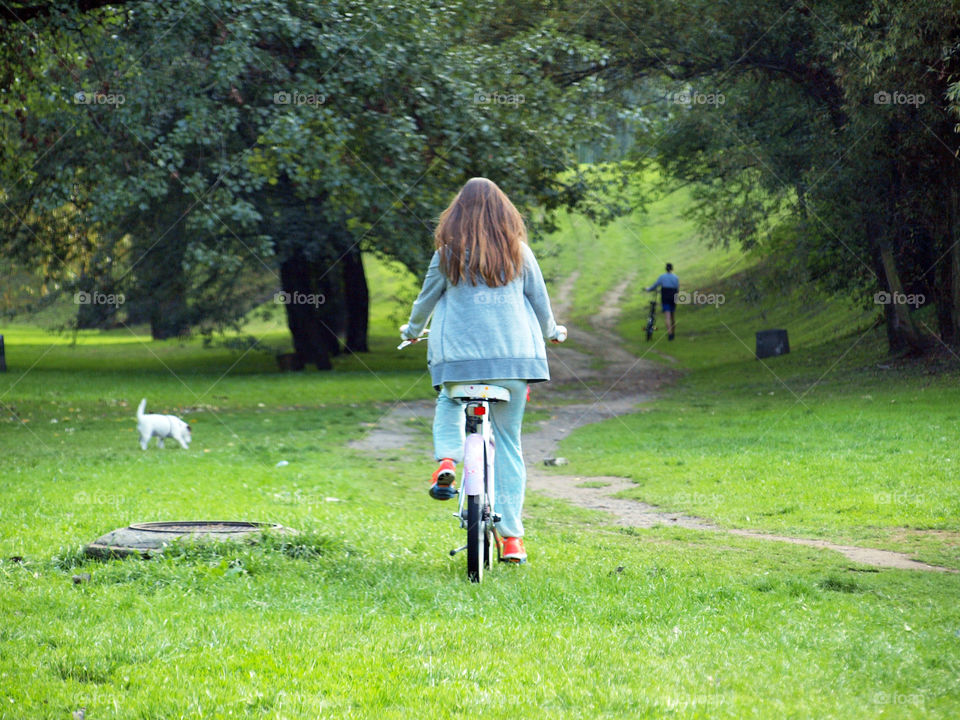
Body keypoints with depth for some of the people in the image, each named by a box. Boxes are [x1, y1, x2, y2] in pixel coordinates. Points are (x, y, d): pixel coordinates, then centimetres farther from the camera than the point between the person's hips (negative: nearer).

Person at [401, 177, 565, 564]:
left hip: (459, 354, -1)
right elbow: (540, 302, 12)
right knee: (508, 443, 7)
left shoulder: (449, 253, 1)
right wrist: (551, 332, 34)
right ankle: (511, 535, 2)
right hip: (513, 356, 1)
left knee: (449, 402, 31)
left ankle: (446, 459, 0)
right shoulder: (518, 252, 5)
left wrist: (412, 330, 33)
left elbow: (427, 298, 13)